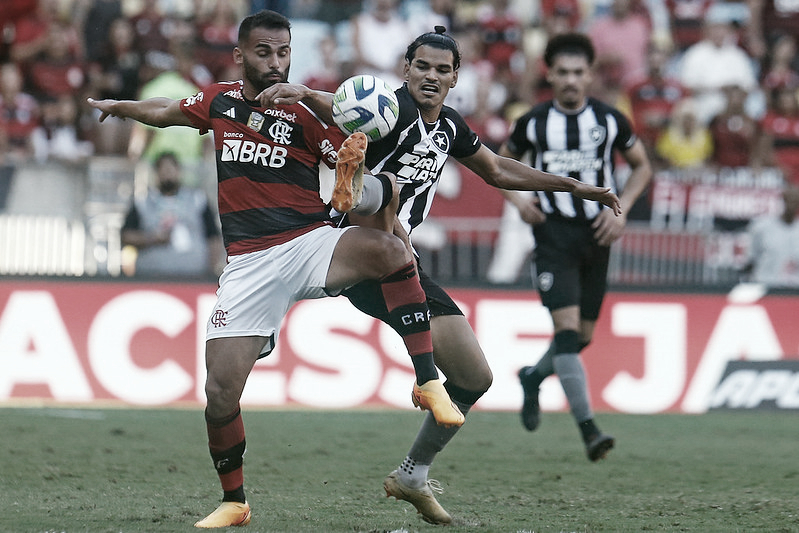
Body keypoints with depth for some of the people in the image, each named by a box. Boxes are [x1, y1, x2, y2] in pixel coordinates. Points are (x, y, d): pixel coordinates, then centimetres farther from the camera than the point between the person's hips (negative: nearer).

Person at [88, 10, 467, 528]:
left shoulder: (305, 113, -1)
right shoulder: (218, 101, 9)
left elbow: (353, 167, -3)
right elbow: (164, 111, 31)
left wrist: (354, 177, -25)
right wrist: (114, 106, 44)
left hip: (311, 245, -2)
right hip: (248, 263, 2)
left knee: (388, 248, -34)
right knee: (220, 390, -7)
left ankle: (428, 383, -29)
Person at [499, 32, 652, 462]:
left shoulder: (610, 120, 2)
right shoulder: (532, 123, 0)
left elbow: (641, 166, 14)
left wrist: (622, 209, -1)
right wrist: (517, 201, -3)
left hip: (597, 236, 3)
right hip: (553, 234, -3)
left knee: (583, 336, 10)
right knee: (567, 326, -17)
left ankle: (533, 377, 42)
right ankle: (588, 429, -23)